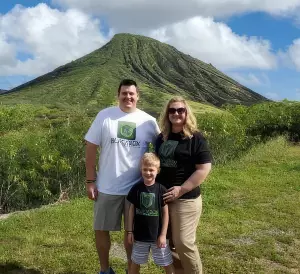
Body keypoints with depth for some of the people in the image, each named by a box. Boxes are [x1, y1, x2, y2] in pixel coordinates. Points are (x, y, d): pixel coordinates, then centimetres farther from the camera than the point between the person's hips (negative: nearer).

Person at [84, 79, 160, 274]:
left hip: (137, 188, 0)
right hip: (107, 187, 0)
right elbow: (91, 148, -2)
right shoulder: (104, 116, -3)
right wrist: (90, 181, -5)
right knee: (101, 229, 12)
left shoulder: (148, 121, -1)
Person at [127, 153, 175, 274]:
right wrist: (130, 231, 1)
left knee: (167, 264, 9)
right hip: (139, 235, 2)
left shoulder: (161, 190, -10)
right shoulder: (136, 189, -5)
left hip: (157, 235, -1)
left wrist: (163, 234, -7)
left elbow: (165, 213, -6)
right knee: (135, 263, 17)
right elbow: (131, 210, 2)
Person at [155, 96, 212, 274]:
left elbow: (204, 169, -14)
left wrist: (181, 189, -18)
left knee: (183, 242, -1)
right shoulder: (162, 138, 8)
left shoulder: (196, 138, -9)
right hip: (162, 196, 6)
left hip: (186, 199, -6)